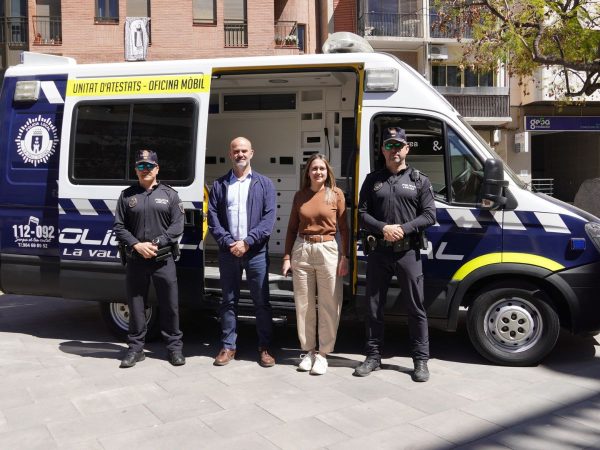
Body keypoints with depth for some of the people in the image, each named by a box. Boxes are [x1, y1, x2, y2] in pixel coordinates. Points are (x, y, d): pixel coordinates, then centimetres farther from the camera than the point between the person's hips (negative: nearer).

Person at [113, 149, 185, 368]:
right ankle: (136, 348, 20)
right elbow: (119, 226, 4)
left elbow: (177, 225, -2)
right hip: (135, 259, 1)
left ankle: (175, 346, 16)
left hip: (163, 259, -1)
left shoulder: (169, 194, 6)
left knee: (170, 304, 3)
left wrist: (156, 244, -12)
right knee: (136, 305, 8)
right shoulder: (127, 195, 9)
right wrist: (137, 245, -10)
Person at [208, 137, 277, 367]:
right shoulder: (219, 184, 8)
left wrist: (247, 241, -13)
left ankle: (265, 348, 13)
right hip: (228, 252, 1)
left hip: (256, 252, -1)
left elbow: (269, 218, -4)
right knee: (228, 300, 8)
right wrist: (229, 242, -11)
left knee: (261, 301, 4)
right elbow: (213, 218, 2)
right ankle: (228, 346, 18)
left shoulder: (264, 183, 5)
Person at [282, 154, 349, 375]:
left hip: (327, 250, -2)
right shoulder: (300, 196, 9)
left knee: (329, 305, 1)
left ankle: (323, 354, 12)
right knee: (304, 305, 7)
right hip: (301, 250, 3)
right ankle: (309, 351, 20)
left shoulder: (336, 194, 2)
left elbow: (343, 228, 1)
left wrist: (345, 256, -6)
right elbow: (292, 228, 10)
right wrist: (287, 257, 4)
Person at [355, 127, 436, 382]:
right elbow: (362, 214, 5)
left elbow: (429, 215, 0)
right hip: (378, 252, 2)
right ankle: (373, 356, 21)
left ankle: (421, 360, 13)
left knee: (415, 308, 2)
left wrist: (404, 229, -14)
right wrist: (383, 228, -12)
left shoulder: (419, 181, 7)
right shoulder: (373, 180, 11)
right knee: (374, 307, 8)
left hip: (408, 252, -2)